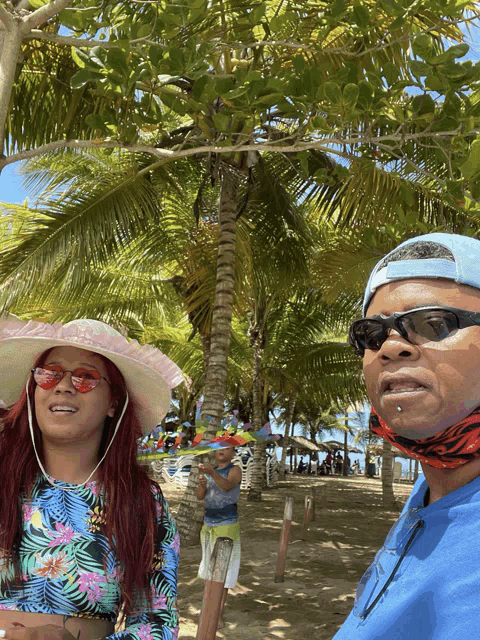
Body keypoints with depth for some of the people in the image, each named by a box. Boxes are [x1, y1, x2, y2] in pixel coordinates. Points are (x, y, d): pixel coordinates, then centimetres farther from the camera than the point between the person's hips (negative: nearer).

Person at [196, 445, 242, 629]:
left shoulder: (235, 470, -10)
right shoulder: (210, 471, 9)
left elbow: (227, 486, -31)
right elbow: (200, 496, 0)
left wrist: (211, 472, -50)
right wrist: (202, 483, -23)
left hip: (227, 527, -6)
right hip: (208, 525, 6)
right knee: (209, 566, 16)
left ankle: (219, 614, 1)